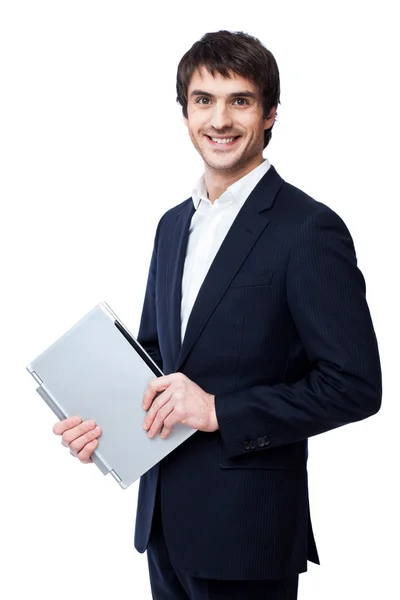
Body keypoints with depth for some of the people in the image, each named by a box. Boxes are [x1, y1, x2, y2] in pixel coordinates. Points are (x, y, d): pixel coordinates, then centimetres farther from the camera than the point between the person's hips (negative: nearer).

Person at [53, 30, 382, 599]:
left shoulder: (310, 230, -13)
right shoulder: (173, 224, 10)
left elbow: (355, 385, -16)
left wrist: (219, 411, -19)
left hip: (247, 527, -6)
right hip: (164, 513, 7)